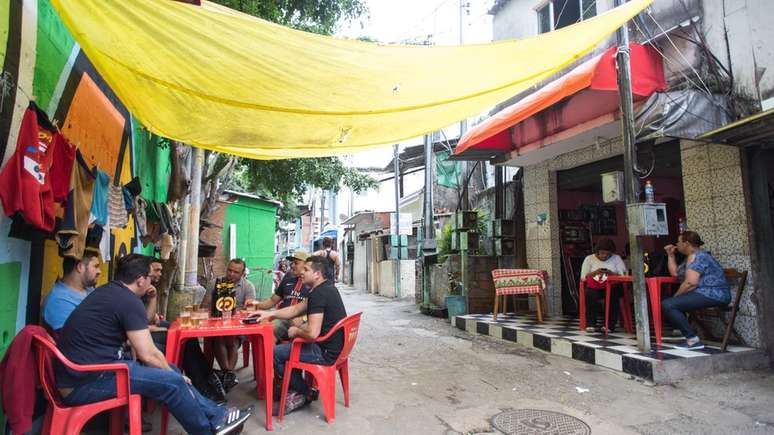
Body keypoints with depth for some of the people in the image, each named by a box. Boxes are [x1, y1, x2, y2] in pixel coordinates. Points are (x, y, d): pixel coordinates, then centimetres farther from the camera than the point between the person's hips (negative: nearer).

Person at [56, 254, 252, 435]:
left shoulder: (107, 291, 11)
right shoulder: (129, 301, -19)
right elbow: (149, 355, -16)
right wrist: (174, 375, -2)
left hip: (84, 371, 10)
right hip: (86, 382, -10)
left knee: (168, 370, 9)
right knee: (171, 381, -12)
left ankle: (216, 415, 12)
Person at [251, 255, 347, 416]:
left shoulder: (319, 294, -23)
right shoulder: (327, 288, 9)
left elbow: (312, 333, -30)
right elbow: (296, 309, 16)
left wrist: (296, 331, -9)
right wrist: (269, 314, 9)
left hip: (326, 352, -10)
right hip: (335, 346, 10)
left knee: (274, 353, -2)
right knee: (286, 345, 24)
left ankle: (304, 392, 14)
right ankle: (296, 386, 26)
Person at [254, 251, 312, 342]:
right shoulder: (288, 278, 23)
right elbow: (273, 300, 30)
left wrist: (303, 318, -17)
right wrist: (256, 305, 13)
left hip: (305, 322, -4)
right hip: (284, 319, 5)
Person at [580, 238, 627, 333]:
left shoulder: (616, 258, 9)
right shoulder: (589, 259, 8)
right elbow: (583, 277, 3)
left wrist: (611, 273, -17)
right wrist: (594, 273, -14)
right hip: (594, 287, 0)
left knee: (613, 294, -34)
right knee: (589, 294, -33)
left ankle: (610, 325, -21)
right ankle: (591, 324, -21)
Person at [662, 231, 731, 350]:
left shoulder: (696, 256, -13)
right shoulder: (691, 256, 19)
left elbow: (690, 283, -22)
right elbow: (675, 273, 24)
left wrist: (675, 296, -11)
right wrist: (671, 255, 20)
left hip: (712, 295, -11)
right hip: (704, 294, 11)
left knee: (667, 305, -23)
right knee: (667, 303, 17)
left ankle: (693, 340, -21)